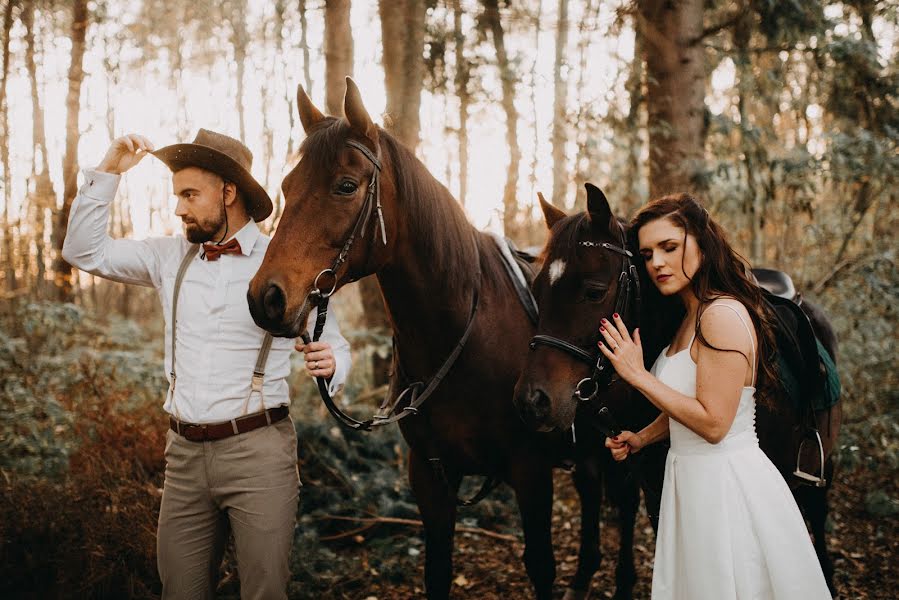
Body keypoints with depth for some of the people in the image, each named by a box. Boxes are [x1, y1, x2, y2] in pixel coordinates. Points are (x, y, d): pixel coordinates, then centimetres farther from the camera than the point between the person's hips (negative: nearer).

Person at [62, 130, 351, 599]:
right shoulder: (170, 257, 10)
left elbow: (336, 346, 3)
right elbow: (84, 251, 13)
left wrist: (329, 365, -21)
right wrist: (108, 173, 6)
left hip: (259, 451, -4)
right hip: (185, 453, 4)